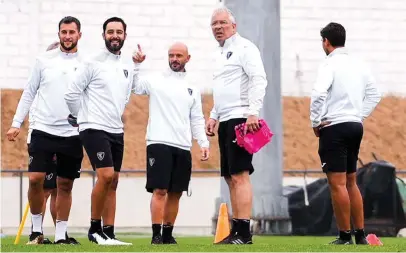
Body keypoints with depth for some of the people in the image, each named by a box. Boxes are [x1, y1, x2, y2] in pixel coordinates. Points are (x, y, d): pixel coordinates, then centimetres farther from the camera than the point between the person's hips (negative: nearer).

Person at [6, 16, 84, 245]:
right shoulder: (44, 61, 4)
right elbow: (29, 93, 9)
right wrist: (16, 123, 4)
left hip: (72, 134, 0)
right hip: (43, 130, 0)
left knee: (65, 185, 5)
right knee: (35, 179, -10)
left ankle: (61, 235, 13)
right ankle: (37, 229, 8)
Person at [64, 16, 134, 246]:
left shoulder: (128, 68, 12)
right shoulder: (93, 63, -7)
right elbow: (72, 94, -5)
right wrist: (83, 117, 5)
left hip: (117, 131, 7)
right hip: (94, 129, -7)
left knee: (113, 182, 4)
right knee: (106, 175, -18)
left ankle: (109, 234, 7)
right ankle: (94, 228, -6)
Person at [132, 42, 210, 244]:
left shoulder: (193, 90, 17)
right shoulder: (156, 82, 6)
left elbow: (197, 121, 15)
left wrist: (203, 143, 4)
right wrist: (135, 65, -14)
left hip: (183, 148, 4)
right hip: (159, 144, -4)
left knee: (175, 193, 6)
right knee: (159, 191, -11)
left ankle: (168, 235, 15)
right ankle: (156, 235, -9)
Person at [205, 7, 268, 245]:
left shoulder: (244, 48, -5)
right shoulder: (220, 53, 22)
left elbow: (258, 80, -15)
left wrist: (253, 112, -23)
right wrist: (213, 116, 22)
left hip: (240, 118, -10)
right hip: (226, 121, 10)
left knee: (240, 175, -14)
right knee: (230, 177, 8)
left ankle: (244, 232, -16)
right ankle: (236, 231, 10)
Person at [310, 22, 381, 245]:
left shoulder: (330, 63, -11)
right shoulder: (358, 64, 12)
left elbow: (319, 93, -23)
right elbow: (374, 94, 17)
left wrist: (316, 122, -11)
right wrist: (360, 115, 16)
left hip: (334, 128, -8)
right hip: (355, 126, 8)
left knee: (337, 183, -5)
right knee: (351, 182, 16)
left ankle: (345, 236, -6)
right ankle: (360, 235, 17)